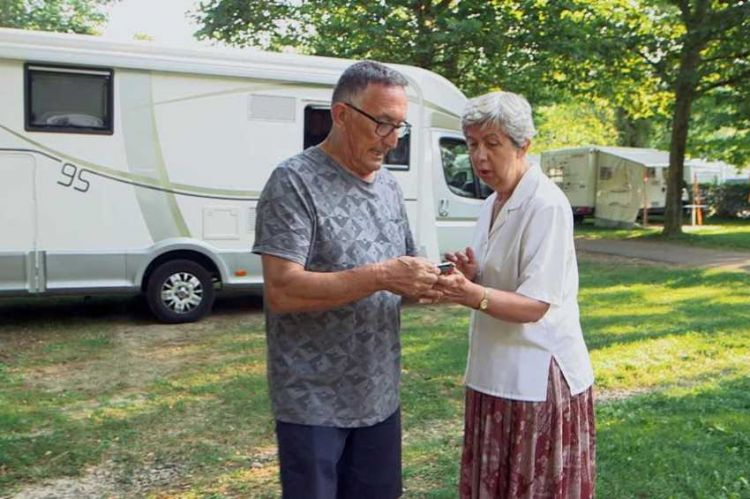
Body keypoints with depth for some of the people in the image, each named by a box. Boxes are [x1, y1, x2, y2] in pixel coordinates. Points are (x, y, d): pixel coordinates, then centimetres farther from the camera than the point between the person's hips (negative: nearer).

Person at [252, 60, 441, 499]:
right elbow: (281, 291, -21)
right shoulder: (295, 182, -13)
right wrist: (380, 276, -26)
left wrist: (424, 282, -7)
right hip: (314, 402, -6)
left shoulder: (390, 185, 9)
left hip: (381, 394, 7)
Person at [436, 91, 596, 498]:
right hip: (495, 373, 8)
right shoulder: (491, 205, 10)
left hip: (540, 377, -8)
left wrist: (474, 295, -37)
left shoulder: (547, 206, -16)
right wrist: (469, 278, -5)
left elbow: (534, 305, -21)